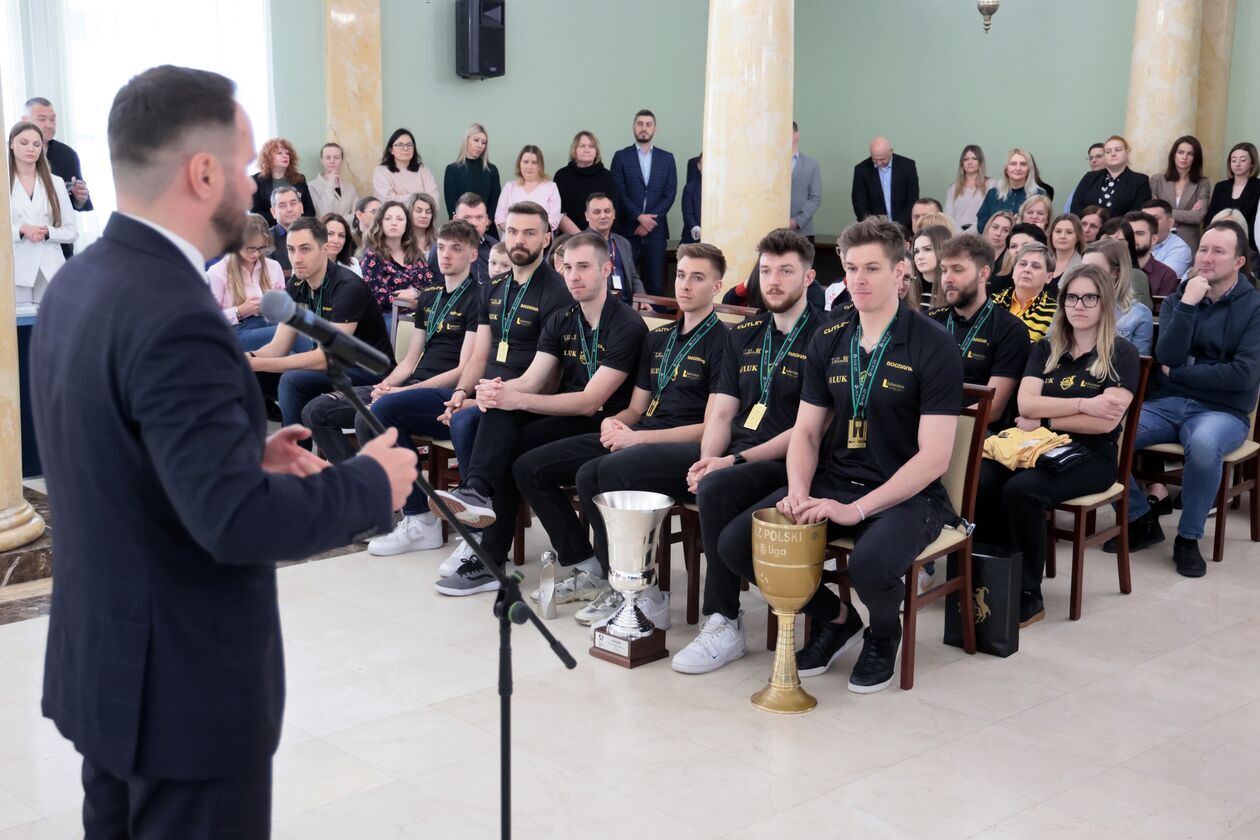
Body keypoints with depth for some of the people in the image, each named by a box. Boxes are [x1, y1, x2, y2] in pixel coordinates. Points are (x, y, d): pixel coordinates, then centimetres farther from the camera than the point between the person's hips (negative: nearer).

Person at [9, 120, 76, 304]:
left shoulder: (55, 183, 9)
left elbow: (72, 231, 6)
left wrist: (47, 232, -11)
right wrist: (21, 229, -16)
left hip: (51, 270, 2)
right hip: (16, 272, -2)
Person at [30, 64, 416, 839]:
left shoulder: (79, 283, 4)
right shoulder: (174, 316, -26)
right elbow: (237, 520, -31)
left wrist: (245, 452, 6)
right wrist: (371, 482, -16)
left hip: (106, 662, 9)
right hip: (184, 683, -9)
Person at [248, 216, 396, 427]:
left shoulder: (348, 287, -23)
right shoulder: (297, 285, 1)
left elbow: (326, 358, -27)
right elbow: (279, 346, 2)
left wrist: (259, 364, -31)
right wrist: (250, 358, -21)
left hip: (368, 370, -8)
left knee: (293, 380, -28)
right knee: (255, 376, -7)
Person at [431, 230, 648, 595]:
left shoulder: (627, 326, -14)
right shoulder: (561, 321, 11)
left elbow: (590, 402, -21)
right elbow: (530, 381, 2)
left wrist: (516, 399, -28)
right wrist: (498, 390, -23)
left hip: (602, 424, -7)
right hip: (564, 413, 7)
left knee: (513, 446, -26)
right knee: (499, 409, -22)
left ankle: (491, 561, -23)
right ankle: (477, 491, -38)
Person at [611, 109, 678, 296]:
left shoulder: (667, 158, 11)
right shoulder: (621, 156, 6)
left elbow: (670, 194, 4)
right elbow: (619, 192, -2)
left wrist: (650, 220, -8)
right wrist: (639, 217, -13)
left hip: (656, 229, 1)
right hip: (627, 229, -1)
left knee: (655, 283, -1)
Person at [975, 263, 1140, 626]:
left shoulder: (1122, 354, 2)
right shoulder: (1045, 349, 15)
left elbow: (1106, 421, -11)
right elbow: (1025, 404, -1)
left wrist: (1043, 419, -8)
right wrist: (1084, 405, -12)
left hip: (1091, 456, -4)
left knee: (1020, 489, -34)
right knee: (981, 482, -28)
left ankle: (1027, 596, -21)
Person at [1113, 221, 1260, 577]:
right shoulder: (1178, 297, 10)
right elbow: (1167, 358, -7)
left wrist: (1178, 373, -6)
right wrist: (1188, 304, -14)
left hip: (1222, 411, -3)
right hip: (1166, 404, 4)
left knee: (1203, 444, -39)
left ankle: (1188, 539, -15)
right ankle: (1141, 519, -1)